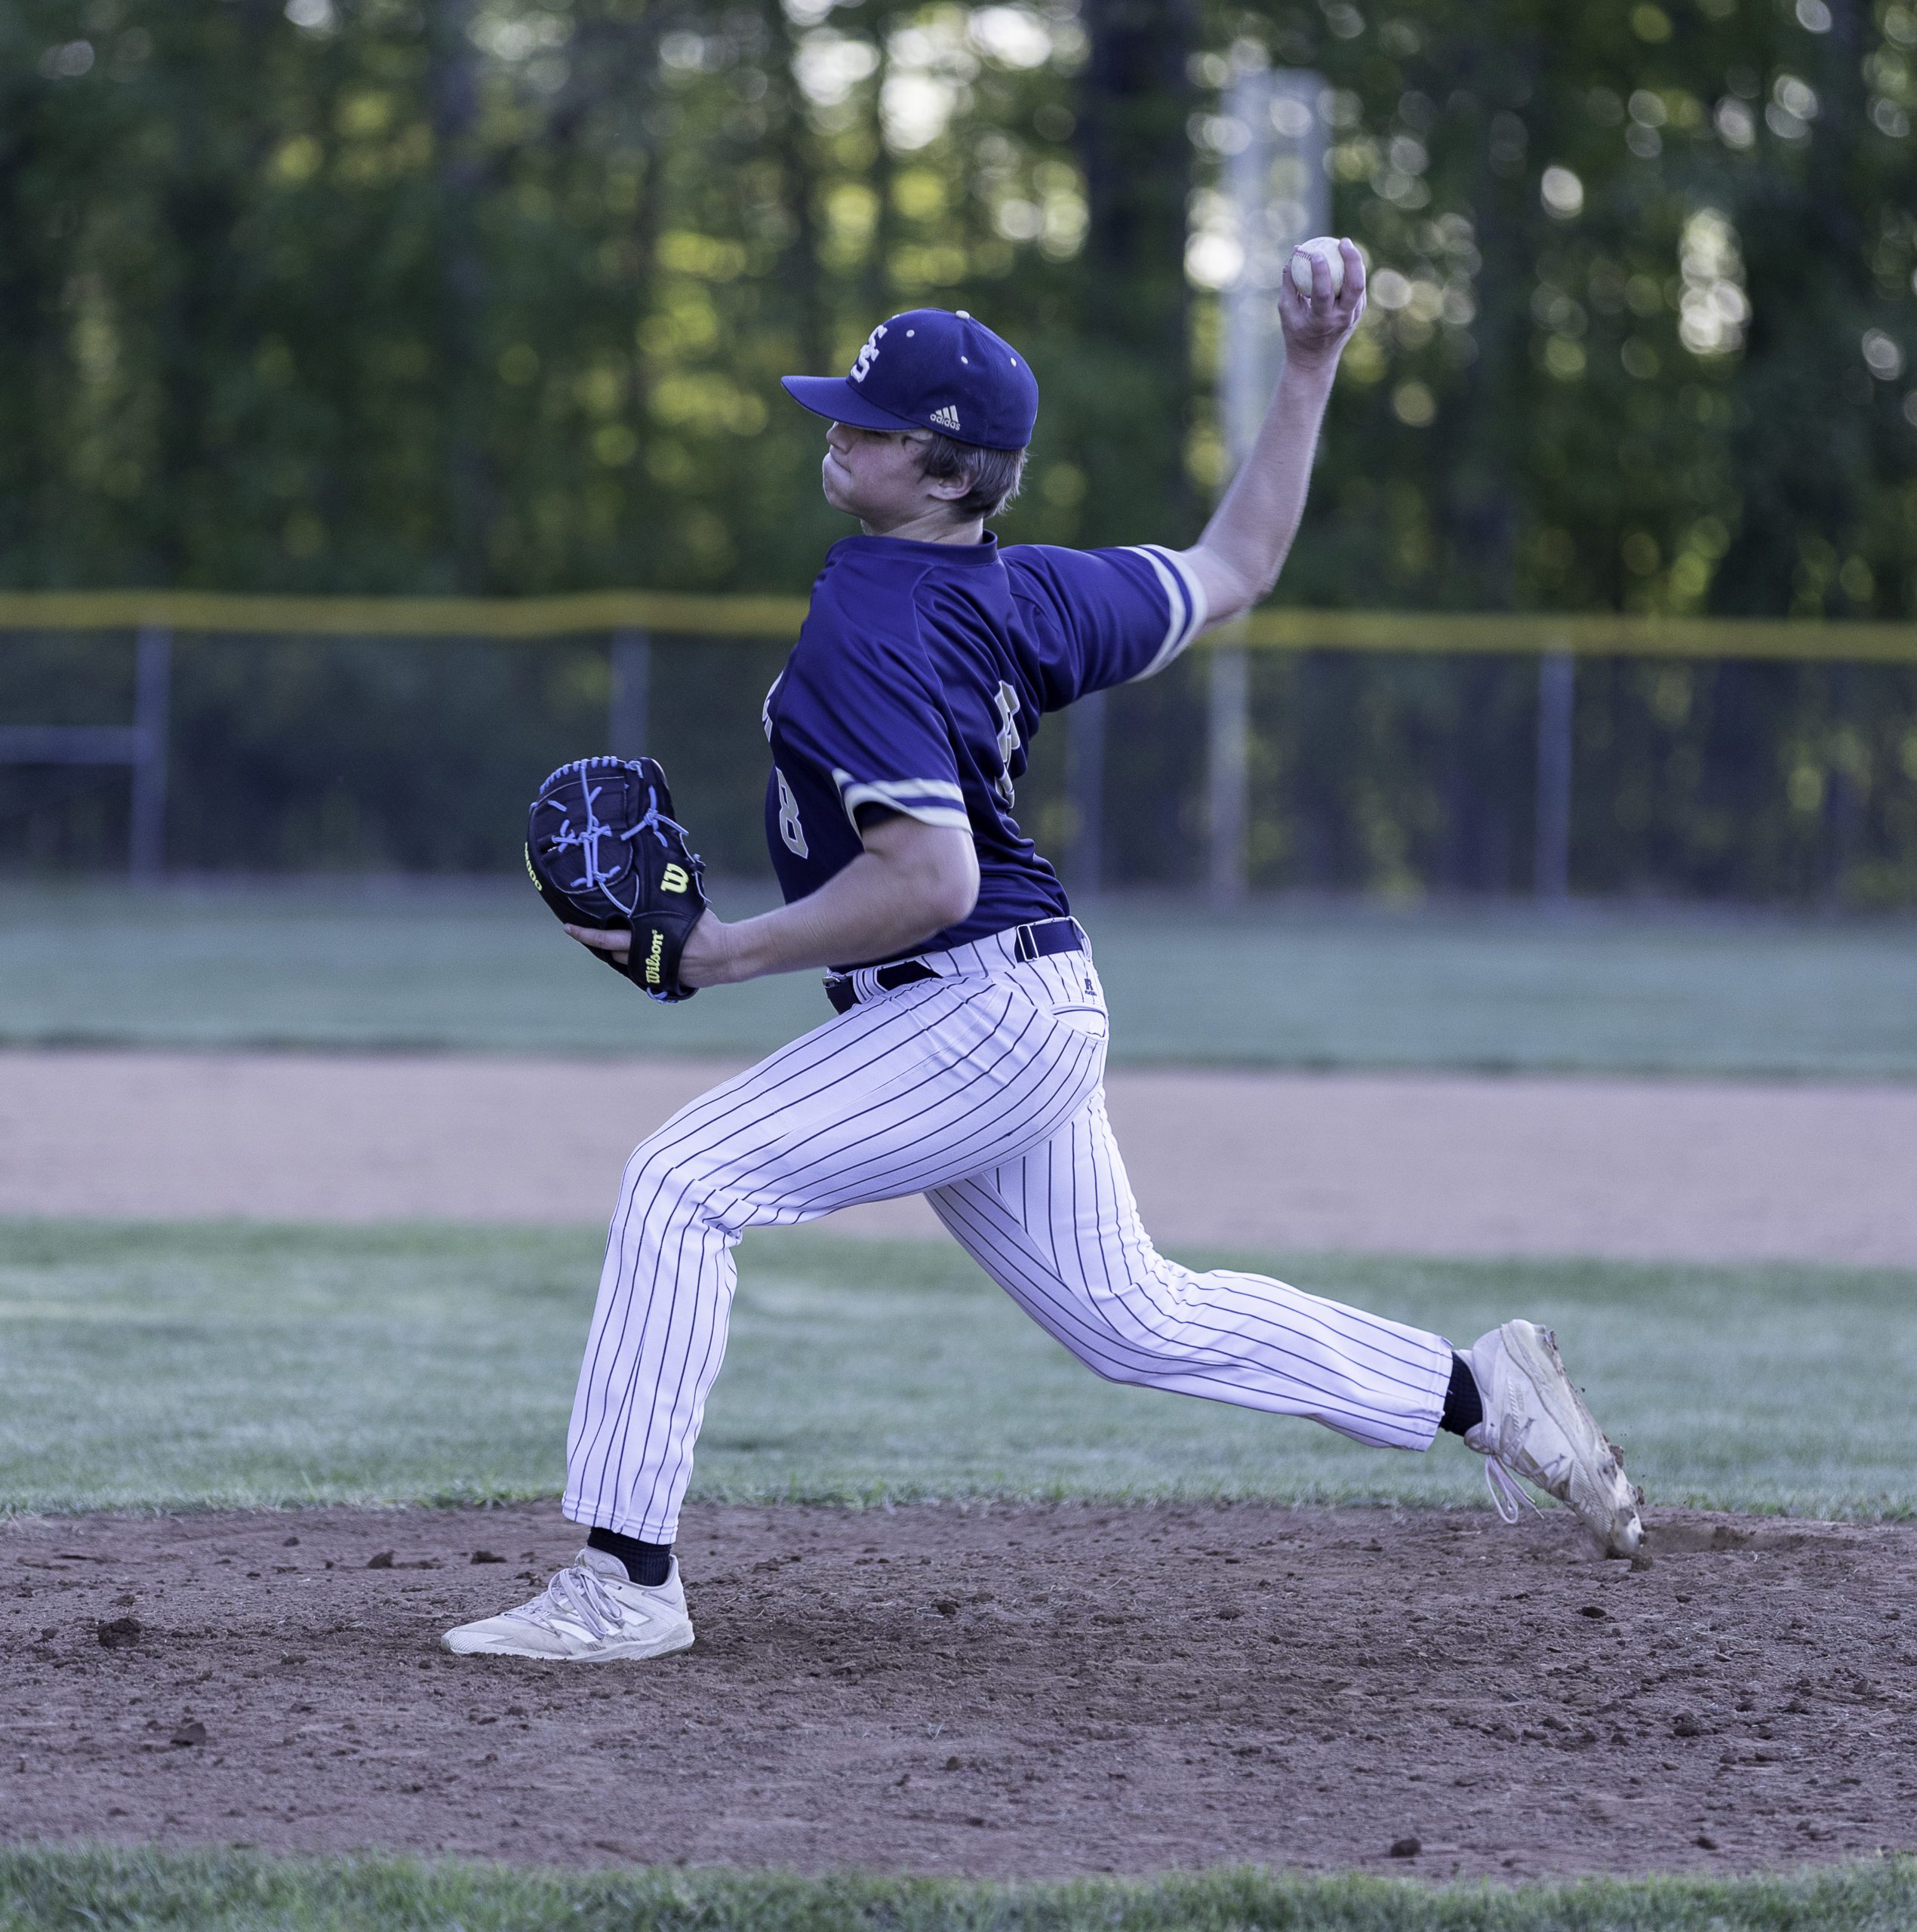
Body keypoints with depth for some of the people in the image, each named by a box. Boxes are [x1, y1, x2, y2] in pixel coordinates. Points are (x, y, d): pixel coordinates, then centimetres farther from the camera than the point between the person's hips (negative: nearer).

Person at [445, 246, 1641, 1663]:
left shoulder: (869, 633, -20)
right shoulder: (1023, 592, 5)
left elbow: (930, 879, -28)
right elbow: (1234, 573, 15)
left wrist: (733, 953, -20)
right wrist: (1309, 376, 19)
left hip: (975, 1011, -10)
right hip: (1034, 1018, 10)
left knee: (681, 1187, -14)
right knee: (1133, 1317, 21)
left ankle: (625, 1584, -16)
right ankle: (1478, 1396, 27)